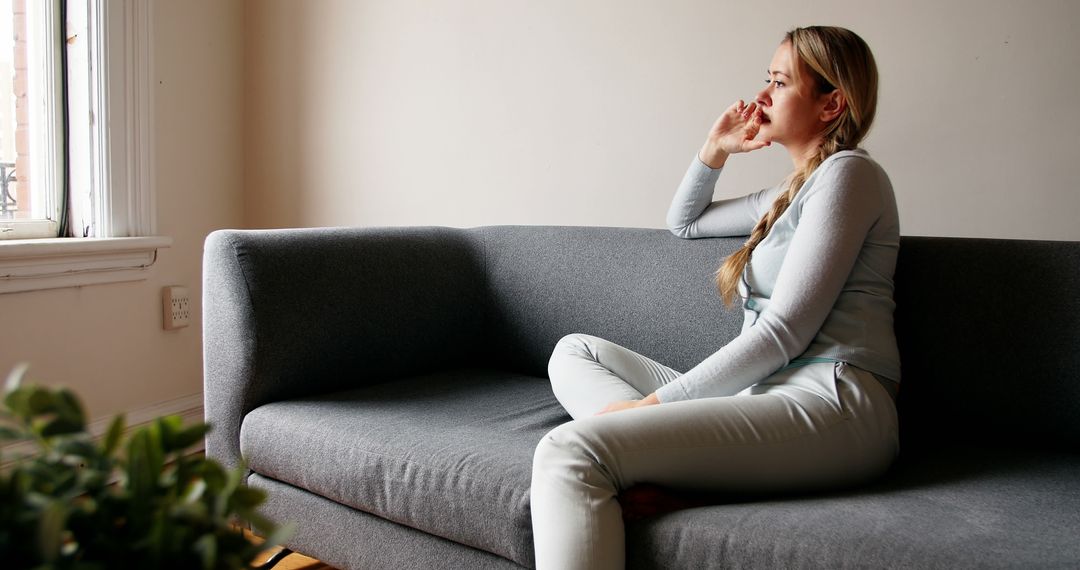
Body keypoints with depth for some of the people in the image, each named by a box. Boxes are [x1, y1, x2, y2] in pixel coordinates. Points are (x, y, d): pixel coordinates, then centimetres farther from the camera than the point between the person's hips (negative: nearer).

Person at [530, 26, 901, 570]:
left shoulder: (847, 172, -3)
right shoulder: (790, 192, 25)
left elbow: (784, 333, -12)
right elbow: (683, 222, 40)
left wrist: (656, 401, -12)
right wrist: (715, 150, 24)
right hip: (768, 397, 10)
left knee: (569, 452, -26)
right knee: (574, 351, 8)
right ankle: (645, 464, -17)